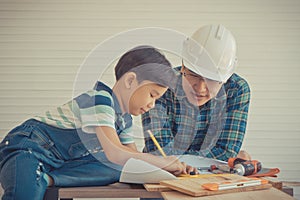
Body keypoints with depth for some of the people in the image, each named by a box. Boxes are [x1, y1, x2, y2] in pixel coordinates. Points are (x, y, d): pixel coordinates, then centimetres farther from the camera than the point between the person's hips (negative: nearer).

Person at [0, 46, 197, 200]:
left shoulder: (124, 119, 9)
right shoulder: (100, 99, -20)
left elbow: (133, 156, 14)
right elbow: (114, 154, -28)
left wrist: (174, 166, -2)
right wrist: (163, 162, -20)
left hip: (59, 161, 10)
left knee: (120, 169, -14)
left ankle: (48, 179, -16)